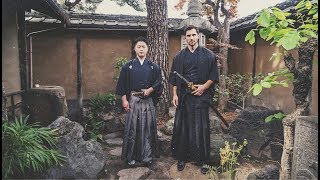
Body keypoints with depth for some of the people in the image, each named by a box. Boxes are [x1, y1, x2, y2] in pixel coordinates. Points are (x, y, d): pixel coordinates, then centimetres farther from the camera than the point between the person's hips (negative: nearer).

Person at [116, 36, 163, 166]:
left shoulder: (153, 66, 7)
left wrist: (150, 90, -11)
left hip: (148, 101, 1)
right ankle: (131, 156, 17)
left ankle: (147, 156, 18)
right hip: (132, 100, 0)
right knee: (132, 128, 3)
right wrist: (124, 100, -4)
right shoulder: (128, 66, 5)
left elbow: (158, 82, 6)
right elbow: (122, 84, 3)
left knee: (147, 128, 5)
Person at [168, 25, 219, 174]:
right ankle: (182, 157, 21)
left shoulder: (208, 55, 3)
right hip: (183, 97, 2)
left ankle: (203, 160, 17)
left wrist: (204, 86, -11)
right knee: (182, 127, 6)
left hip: (201, 96, -2)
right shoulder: (179, 56, 8)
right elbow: (174, 78, 8)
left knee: (201, 128, 3)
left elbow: (214, 75, 3)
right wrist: (174, 95, 0)